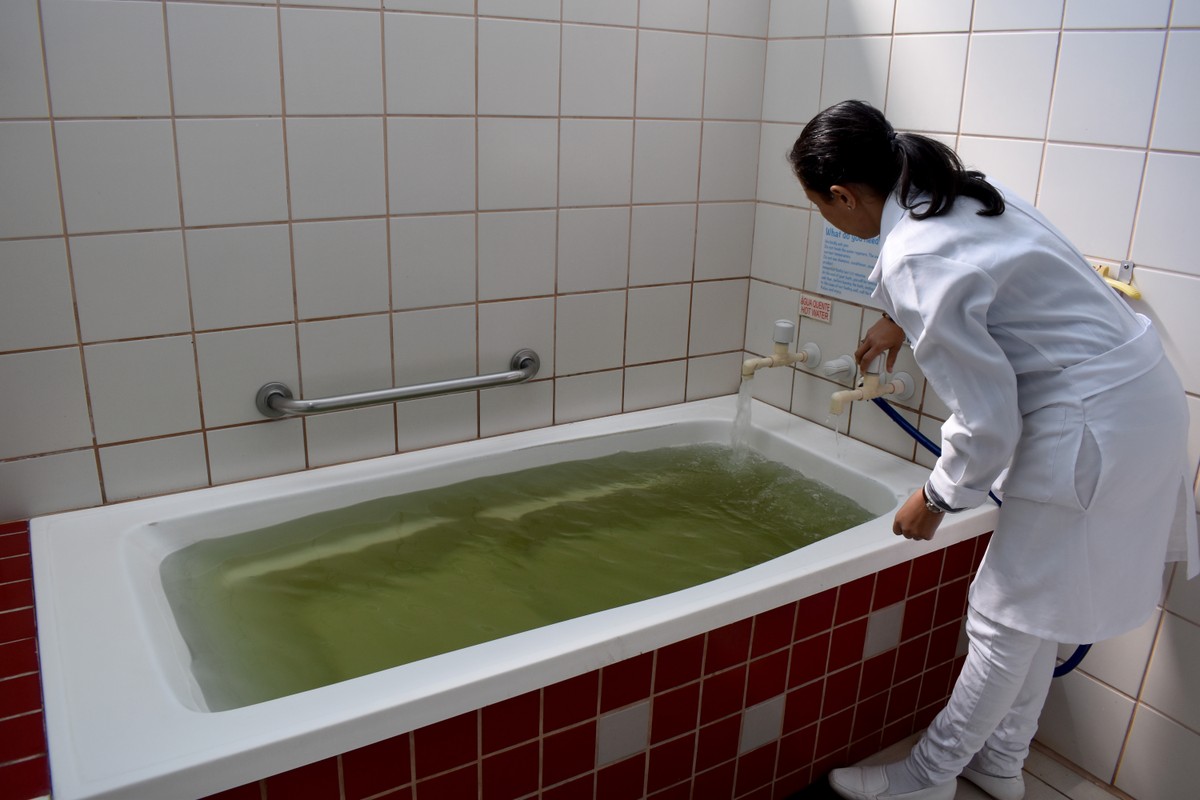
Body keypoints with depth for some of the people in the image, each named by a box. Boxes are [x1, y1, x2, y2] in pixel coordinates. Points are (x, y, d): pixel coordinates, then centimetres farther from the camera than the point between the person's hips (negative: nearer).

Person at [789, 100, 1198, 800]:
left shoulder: (912, 262, -25)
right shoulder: (960, 190, 3)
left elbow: (987, 421, -22)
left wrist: (936, 500, -5)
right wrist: (900, 324, 38)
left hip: (1095, 422, -10)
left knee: (1006, 617, 5)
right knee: (1032, 609, 20)